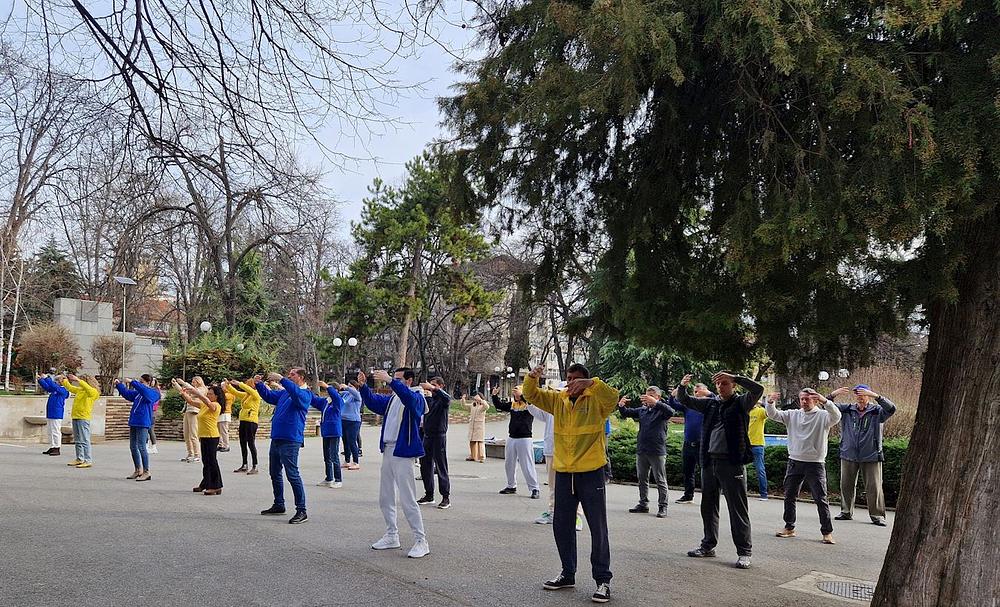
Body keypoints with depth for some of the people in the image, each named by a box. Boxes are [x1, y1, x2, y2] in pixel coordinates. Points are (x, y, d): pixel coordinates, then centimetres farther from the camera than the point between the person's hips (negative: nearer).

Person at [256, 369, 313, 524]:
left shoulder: (305, 393, -9)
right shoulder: (284, 392, 17)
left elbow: (297, 393, -31)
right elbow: (268, 396, 23)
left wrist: (281, 379, -35)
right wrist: (259, 384, 6)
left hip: (290, 440, -9)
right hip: (276, 438, 9)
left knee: (292, 475, -11)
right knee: (275, 473, 18)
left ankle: (301, 511, -7)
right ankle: (279, 505, 32)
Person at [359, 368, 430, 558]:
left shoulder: (417, 398, -9)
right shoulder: (392, 399, 16)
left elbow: (408, 397, -31)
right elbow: (372, 401, 14)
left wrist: (390, 381, -39)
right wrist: (363, 386, -3)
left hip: (403, 453, -9)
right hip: (387, 451, 9)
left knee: (407, 500, -8)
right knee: (385, 498, 15)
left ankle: (421, 542, -1)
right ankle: (392, 536, 27)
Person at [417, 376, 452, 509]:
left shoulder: (442, 398, -6)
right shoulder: (429, 398, 13)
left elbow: (447, 398, -30)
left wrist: (434, 389, -34)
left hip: (439, 436, -7)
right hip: (427, 435, 7)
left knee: (441, 467, -5)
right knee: (425, 466, 11)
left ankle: (446, 497, 0)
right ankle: (429, 495, 22)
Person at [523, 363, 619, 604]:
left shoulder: (596, 400, -6)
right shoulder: (558, 399, 8)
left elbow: (612, 397, -26)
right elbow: (531, 395, 4)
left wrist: (590, 383, -38)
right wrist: (532, 377, -15)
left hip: (591, 472, -5)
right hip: (563, 473, 5)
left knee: (598, 528, 1)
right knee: (561, 526, 14)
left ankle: (603, 580, 11)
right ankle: (568, 574, 29)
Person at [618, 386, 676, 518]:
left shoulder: (661, 410, -5)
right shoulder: (642, 410, 11)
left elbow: (671, 412, -26)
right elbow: (626, 413, 12)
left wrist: (655, 402, -39)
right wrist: (621, 406, -12)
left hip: (657, 451, -6)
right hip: (641, 450, 6)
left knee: (660, 480, 0)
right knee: (642, 479, 14)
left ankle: (662, 507, 7)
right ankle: (643, 504, 24)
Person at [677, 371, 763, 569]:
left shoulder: (741, 403, -1)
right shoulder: (710, 403, 13)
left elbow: (758, 389, -19)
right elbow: (685, 400, 15)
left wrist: (734, 377, -23)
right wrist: (682, 386, -6)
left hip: (732, 463, -6)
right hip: (709, 461, 6)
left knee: (738, 508, -2)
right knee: (708, 506, 14)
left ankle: (744, 551, 5)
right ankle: (708, 545, 26)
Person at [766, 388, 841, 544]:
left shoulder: (823, 415, -3)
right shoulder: (793, 414, 8)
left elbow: (836, 417, -22)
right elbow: (774, 415, 2)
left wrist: (825, 401, -37)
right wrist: (770, 403, -19)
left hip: (815, 463, -4)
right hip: (794, 462, 4)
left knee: (821, 499, -3)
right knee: (789, 496, 11)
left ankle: (827, 532, 6)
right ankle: (789, 528, 23)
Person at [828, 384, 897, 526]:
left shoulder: (877, 411, -1)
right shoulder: (847, 410, 5)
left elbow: (891, 409, -19)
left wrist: (876, 396, -31)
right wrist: (833, 395, -19)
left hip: (871, 456, -3)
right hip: (849, 455, 3)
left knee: (874, 487, 0)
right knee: (846, 485, 10)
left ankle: (877, 515, 10)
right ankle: (846, 512, 23)